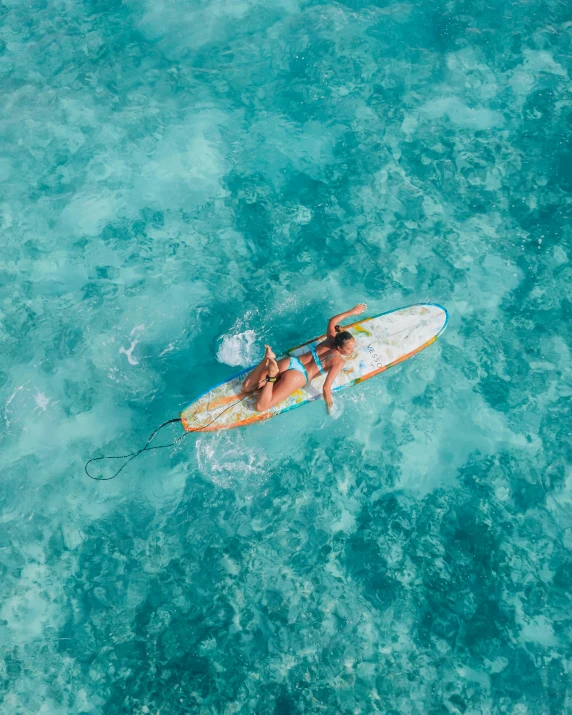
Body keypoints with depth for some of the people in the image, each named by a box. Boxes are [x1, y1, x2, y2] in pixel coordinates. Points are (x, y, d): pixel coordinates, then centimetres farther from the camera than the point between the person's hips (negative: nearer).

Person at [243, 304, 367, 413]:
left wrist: (352, 312, 34)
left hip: (289, 362, 7)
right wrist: (330, 406, -1)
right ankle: (272, 375, -24)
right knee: (259, 407, -10)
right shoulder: (339, 362, -11)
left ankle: (267, 360, -9)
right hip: (297, 376, -7)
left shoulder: (332, 339, 8)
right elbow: (326, 387, -15)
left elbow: (332, 321, 27)